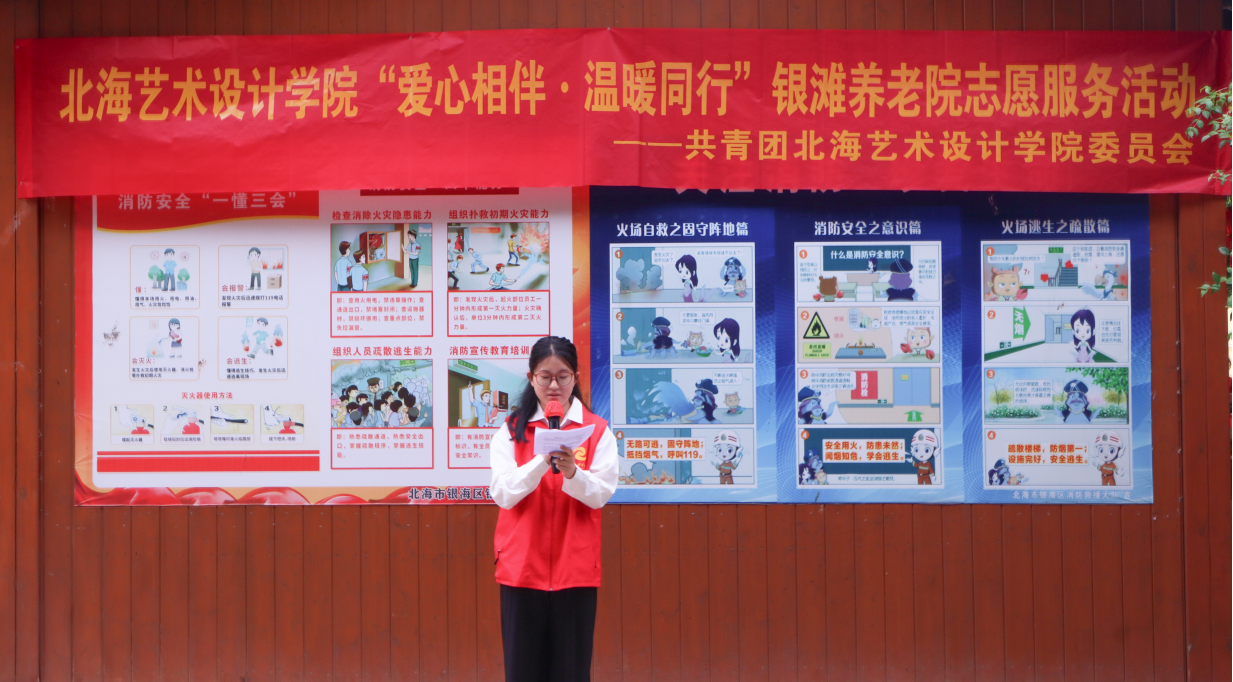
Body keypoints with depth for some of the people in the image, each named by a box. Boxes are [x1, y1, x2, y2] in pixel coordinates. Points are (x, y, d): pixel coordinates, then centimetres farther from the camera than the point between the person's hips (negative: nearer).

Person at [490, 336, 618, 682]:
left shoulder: (596, 430, 4)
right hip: (522, 565, 0)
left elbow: (601, 494, -5)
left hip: (575, 566, 0)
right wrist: (542, 461, -20)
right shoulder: (512, 430, 5)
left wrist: (572, 472, -24)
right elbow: (503, 494, -5)